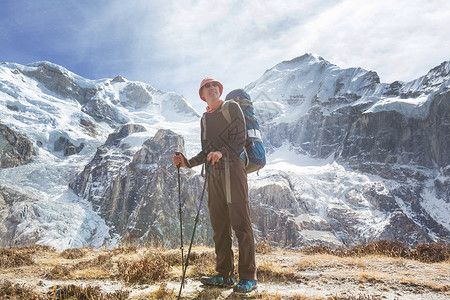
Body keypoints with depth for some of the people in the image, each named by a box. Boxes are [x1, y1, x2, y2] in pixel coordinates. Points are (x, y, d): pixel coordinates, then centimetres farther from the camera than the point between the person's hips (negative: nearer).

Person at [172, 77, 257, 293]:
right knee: (219, 225, 6)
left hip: (233, 169, -6)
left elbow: (240, 139, -5)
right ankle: (224, 275, 14)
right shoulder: (205, 119, 24)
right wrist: (188, 162, 10)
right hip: (214, 173, 6)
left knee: (240, 223, -7)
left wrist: (222, 152, -21)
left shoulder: (231, 107, 7)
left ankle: (248, 277, -2)